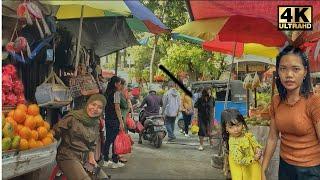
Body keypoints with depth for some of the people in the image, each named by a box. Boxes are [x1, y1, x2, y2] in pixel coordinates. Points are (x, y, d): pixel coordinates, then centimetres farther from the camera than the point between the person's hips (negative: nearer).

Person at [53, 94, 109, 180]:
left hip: (85, 158, 6)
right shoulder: (72, 117, -10)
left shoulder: (96, 124, 9)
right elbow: (55, 132, -9)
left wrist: (91, 158, 5)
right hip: (68, 157, -6)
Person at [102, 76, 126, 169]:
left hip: (107, 118, 8)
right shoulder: (116, 93, -11)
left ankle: (106, 161, 20)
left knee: (108, 140, 12)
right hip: (114, 119, -8)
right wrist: (121, 122, -15)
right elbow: (117, 108, -16)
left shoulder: (108, 92, 11)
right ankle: (115, 162, 5)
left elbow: (106, 106, 12)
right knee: (115, 140, -1)